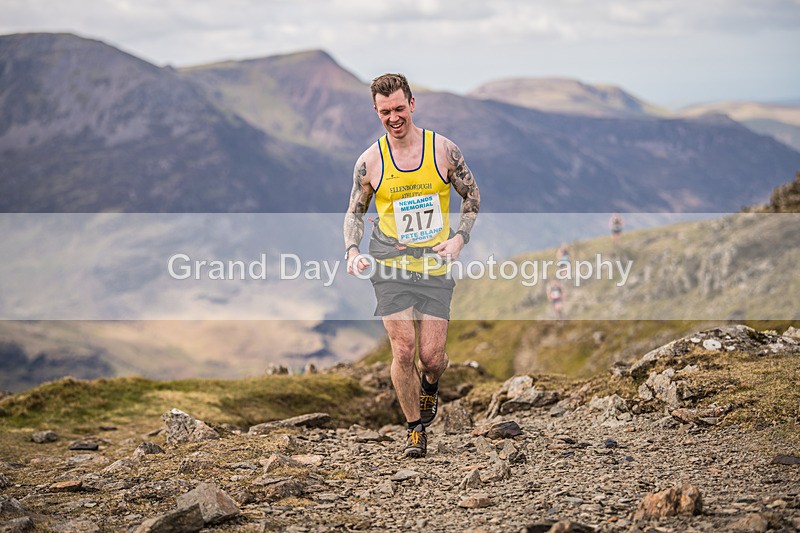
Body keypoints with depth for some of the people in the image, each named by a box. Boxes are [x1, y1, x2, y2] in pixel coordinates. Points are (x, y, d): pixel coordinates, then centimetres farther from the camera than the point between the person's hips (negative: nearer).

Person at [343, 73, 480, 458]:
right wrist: (352, 251, -7)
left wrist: (459, 238, -4)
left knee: (433, 357, -2)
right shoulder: (369, 162, -2)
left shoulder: (443, 149, -2)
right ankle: (415, 427, 12)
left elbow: (472, 197, 10)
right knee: (403, 351, -10)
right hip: (391, 264, 0)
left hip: (435, 265, 0)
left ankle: (429, 386, 36)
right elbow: (354, 212, 11)